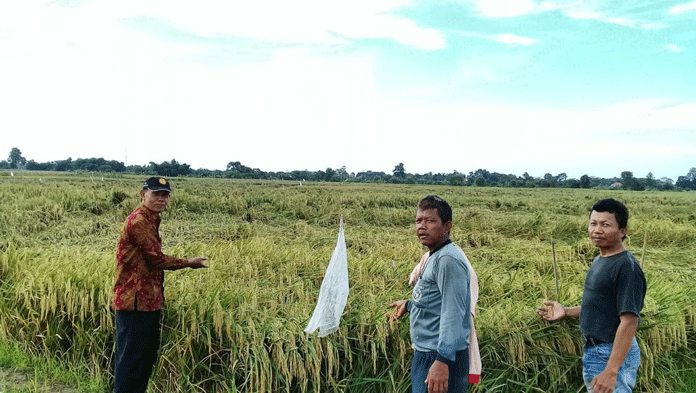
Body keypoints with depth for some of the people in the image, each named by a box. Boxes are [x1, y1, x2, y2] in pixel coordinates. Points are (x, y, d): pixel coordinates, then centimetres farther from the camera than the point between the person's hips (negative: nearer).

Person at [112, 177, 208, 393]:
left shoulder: (149, 220, 14)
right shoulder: (139, 221, -18)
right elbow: (157, 259, -18)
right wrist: (188, 263, -6)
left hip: (147, 300, 10)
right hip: (136, 301, -10)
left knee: (148, 353, 18)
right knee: (131, 356, -2)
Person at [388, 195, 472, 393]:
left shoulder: (448, 259, -19)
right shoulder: (435, 257, 14)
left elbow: (453, 313, -26)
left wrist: (443, 361, -31)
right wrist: (409, 305, 29)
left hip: (442, 358, -10)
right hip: (426, 354, 10)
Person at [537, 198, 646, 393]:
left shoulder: (626, 267, -19)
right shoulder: (599, 261, 9)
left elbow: (629, 320, -24)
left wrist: (611, 371, -28)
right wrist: (566, 312, 8)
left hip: (614, 355, -9)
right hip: (592, 351, 9)